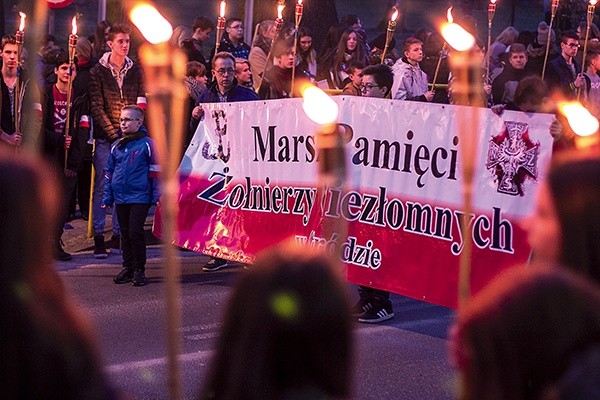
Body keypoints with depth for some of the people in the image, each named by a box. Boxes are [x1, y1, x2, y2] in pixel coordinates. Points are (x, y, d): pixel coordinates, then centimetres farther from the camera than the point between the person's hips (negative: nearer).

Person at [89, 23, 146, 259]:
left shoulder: (135, 71, 9)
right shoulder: (98, 71, 0)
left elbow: (141, 103, 9)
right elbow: (96, 107, -5)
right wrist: (113, 132, -11)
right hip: (105, 137, -3)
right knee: (102, 186, -2)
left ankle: (118, 235, 12)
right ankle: (99, 238, 2)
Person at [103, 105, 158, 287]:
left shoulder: (147, 144, -4)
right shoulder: (116, 146, 11)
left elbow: (155, 171, -3)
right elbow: (109, 172, 17)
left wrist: (156, 195, -6)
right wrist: (107, 197, 14)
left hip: (140, 197, -6)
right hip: (120, 197, 6)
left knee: (135, 231, -10)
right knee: (125, 233, 12)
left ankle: (139, 270, 1)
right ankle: (128, 267, 21)